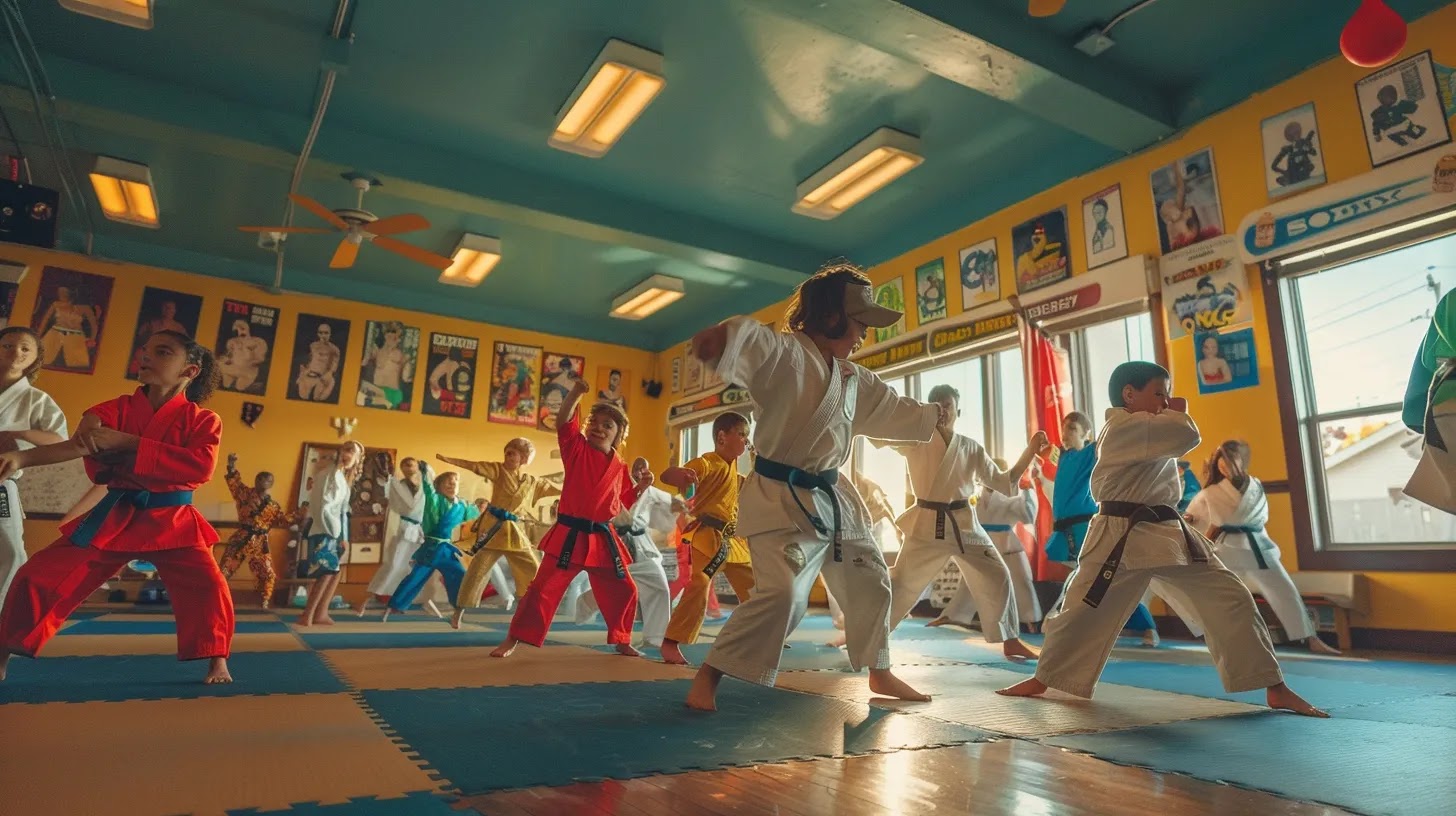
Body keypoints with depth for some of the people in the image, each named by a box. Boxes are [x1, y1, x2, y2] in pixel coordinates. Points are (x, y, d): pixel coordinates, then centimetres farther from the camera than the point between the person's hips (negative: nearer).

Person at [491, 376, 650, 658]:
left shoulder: (620, 467, 6)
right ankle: (513, 640, 11)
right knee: (544, 587, -3)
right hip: (569, 536, -3)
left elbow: (626, 500, 18)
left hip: (603, 539, 4)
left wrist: (642, 485, 1)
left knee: (623, 590, 10)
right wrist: (575, 393, -29)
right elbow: (564, 423, -19)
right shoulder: (577, 449, -2)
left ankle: (622, 642, 30)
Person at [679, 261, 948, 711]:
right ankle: (706, 678, -6)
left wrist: (935, 415, 32)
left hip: (832, 497, 9)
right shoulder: (786, 353, -16)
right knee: (781, 593, -22)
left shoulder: (853, 379, 12)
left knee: (870, 581, 19)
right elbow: (752, 340, -39)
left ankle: (879, 672, 40)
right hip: (781, 497, -9)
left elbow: (893, 409, 28)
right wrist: (725, 333, -61)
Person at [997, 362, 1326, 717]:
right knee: (1082, 609, -1)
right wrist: (1178, 413, -1)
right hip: (1122, 537, -8)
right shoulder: (1123, 427, -13)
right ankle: (1045, 678, 18)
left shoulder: (1151, 432, 17)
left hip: (1170, 532, 8)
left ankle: (1275, 689, 12)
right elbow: (1187, 435, -21)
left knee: (1231, 598, 0)